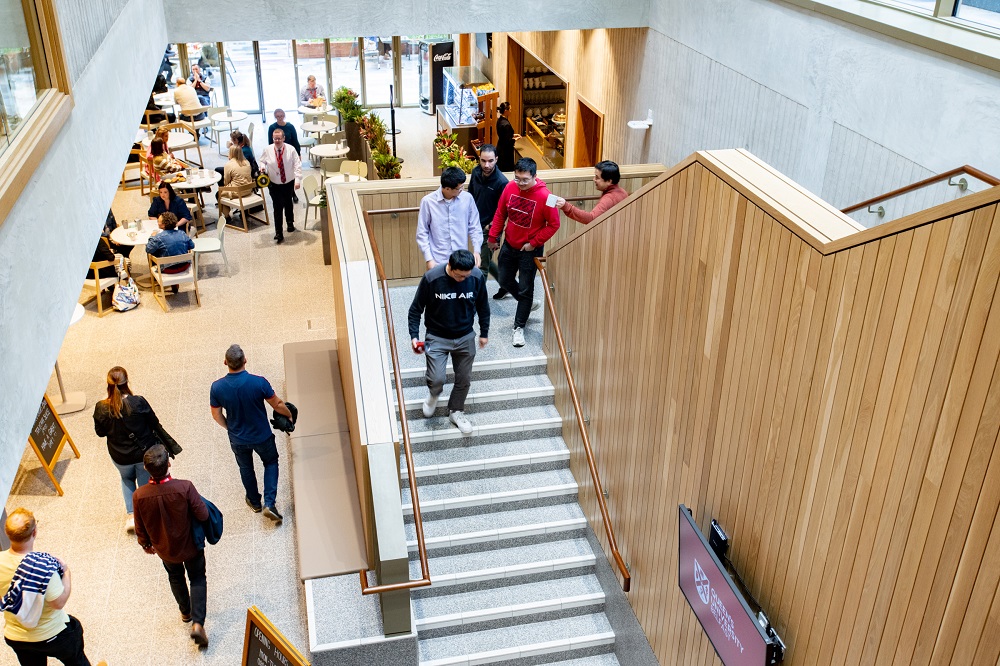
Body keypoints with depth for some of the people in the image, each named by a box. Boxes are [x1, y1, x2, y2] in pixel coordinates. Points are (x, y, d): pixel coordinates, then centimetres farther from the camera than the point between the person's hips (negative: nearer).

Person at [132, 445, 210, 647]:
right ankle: (197, 622, 10)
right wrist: (196, 500, -1)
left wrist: (146, 544, 12)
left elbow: (140, 527, -9)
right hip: (190, 546, -2)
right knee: (197, 579, 21)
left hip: (165, 549, 2)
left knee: (176, 577, 31)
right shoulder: (185, 487, -34)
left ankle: (185, 612, 52)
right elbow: (203, 515, -22)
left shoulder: (139, 495, -25)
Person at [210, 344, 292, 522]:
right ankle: (269, 503, 15)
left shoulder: (217, 387, -22)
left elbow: (216, 415, -7)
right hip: (262, 436, -2)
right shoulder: (259, 382, -28)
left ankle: (254, 501, 47)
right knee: (271, 462, 25)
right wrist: (289, 414, 9)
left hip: (237, 439, 2)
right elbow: (277, 405, -14)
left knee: (246, 468, 28)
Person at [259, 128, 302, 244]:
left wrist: (298, 180, -22)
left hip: (289, 183, 1)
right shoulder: (267, 150, -9)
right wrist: (262, 167, -13)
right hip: (274, 184, -1)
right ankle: (279, 233, -3)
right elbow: (262, 161, 10)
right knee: (278, 207, -8)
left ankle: (290, 223, 49)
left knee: (288, 204, 22)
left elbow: (297, 165, -12)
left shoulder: (290, 150, -12)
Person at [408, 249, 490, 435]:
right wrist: (414, 335, -14)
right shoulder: (431, 278, -23)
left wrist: (484, 333, 10)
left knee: (464, 380, 12)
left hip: (465, 338, 3)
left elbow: (483, 306, 2)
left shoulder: (477, 277, -16)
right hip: (437, 338, -2)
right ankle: (434, 394, 26)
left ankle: (456, 411, 39)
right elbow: (416, 309, -9)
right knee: (436, 380, -12)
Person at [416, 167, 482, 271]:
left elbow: (474, 227, 6)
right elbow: (422, 233, -1)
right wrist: (429, 259, -6)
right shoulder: (428, 201, -9)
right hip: (438, 262, -2)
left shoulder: (467, 198, -4)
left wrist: (477, 251, -5)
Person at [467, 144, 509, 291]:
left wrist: (490, 226, -16)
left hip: (490, 229, -7)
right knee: (485, 260, 22)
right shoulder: (476, 172, -4)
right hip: (476, 225, 7)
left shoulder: (501, 182, -22)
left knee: (482, 266, 0)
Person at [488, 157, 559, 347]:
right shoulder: (510, 188, -10)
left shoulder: (544, 196, -24)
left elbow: (554, 224, -16)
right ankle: (528, 303, 44)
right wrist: (493, 236, 6)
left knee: (525, 288, 4)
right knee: (505, 280, 19)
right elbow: (500, 213, 3)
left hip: (530, 249, -5)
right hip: (509, 245, 5)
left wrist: (534, 243, -16)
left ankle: (519, 328, 18)